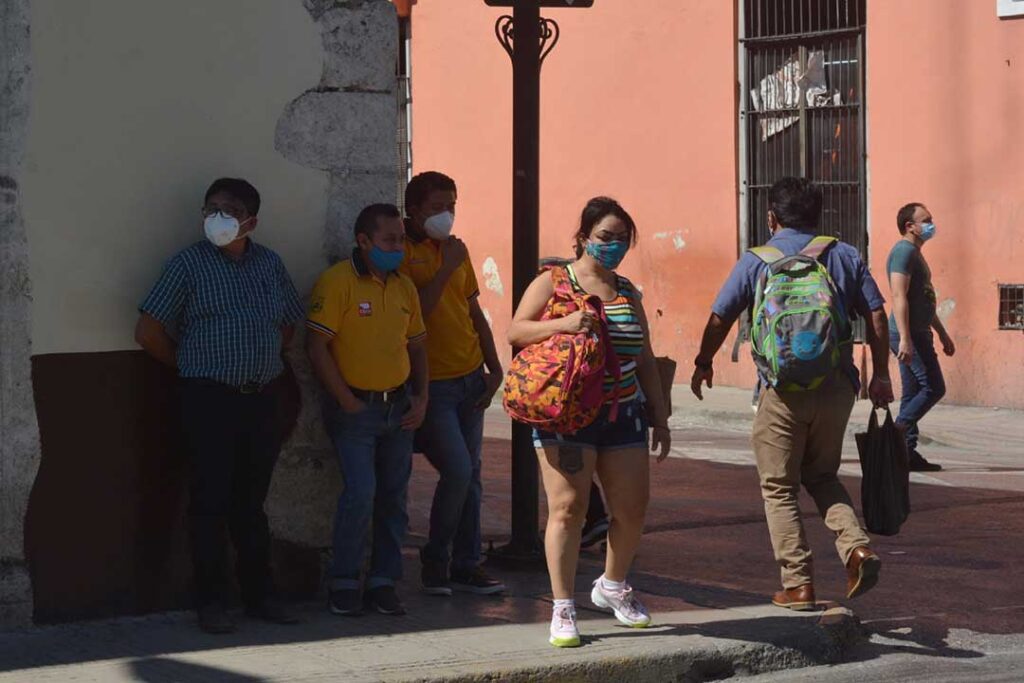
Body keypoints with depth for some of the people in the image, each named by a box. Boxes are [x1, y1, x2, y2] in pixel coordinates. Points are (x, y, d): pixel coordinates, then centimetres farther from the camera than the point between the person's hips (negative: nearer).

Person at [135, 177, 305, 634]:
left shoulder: (269, 263, 11)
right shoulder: (189, 263, -3)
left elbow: (288, 324, 23)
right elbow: (148, 332, -5)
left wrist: (263, 363, 11)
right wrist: (191, 366, 3)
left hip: (263, 396, 4)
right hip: (209, 399, -4)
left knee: (251, 501, 11)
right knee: (210, 501, -3)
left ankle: (260, 595, 17)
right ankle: (211, 603, 3)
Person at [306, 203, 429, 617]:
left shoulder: (404, 287, 10)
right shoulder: (337, 282, -10)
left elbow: (417, 346, 19)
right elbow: (316, 346, -13)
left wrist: (421, 398, 7)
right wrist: (346, 401, -13)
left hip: (399, 407, 6)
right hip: (355, 408, -6)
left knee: (394, 495, 6)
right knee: (361, 493, -14)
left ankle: (384, 582, 14)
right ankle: (343, 583, 0)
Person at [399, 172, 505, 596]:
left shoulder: (456, 251, 14)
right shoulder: (403, 252, -8)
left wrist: (495, 369, 10)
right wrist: (446, 268, -17)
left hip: (471, 378, 7)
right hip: (433, 383, -7)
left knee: (470, 476, 6)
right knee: (458, 470, -14)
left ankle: (466, 566, 12)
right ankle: (435, 560, 4)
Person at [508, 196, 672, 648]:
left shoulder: (628, 293, 16)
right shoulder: (552, 283, 1)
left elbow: (644, 361, 19)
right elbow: (515, 332, -5)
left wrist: (660, 419, 16)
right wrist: (561, 324, -22)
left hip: (623, 413, 5)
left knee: (632, 508, 5)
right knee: (568, 507, -9)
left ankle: (612, 586, 31)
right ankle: (563, 610, -2)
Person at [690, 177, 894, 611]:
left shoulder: (755, 262, 1)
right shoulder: (846, 257, 8)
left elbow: (720, 319, 5)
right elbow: (876, 318, 5)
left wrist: (703, 364, 21)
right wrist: (880, 375, 13)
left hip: (784, 391, -3)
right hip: (837, 387, 3)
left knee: (779, 487, 8)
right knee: (821, 475, 21)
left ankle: (798, 584, 5)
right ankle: (856, 547, -2)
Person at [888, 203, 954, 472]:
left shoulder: (915, 253, 21)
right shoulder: (904, 251, -12)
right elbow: (899, 297, -21)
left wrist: (943, 334, 29)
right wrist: (904, 339, -27)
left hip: (918, 334, 10)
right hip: (910, 335, -10)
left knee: (913, 395, 8)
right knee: (933, 388, -11)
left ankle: (907, 452, 9)